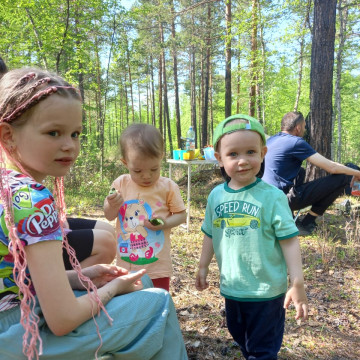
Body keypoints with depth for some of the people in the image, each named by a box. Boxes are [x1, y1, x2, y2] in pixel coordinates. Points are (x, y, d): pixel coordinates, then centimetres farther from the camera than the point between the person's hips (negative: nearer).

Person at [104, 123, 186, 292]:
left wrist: (165, 223, -22)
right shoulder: (121, 184, -4)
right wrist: (113, 205, -19)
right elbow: (109, 216, 4)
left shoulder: (168, 187, -10)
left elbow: (181, 215, -2)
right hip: (126, 264, 3)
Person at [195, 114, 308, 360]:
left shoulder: (272, 196, -17)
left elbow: (289, 240, -14)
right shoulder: (216, 195, -4)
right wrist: (203, 267, 13)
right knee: (241, 340, 26)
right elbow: (210, 235, 8)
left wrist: (298, 284, -15)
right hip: (231, 288, 5)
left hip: (266, 291, -4)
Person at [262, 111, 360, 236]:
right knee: (343, 178, -8)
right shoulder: (296, 142, -12)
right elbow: (331, 167, -12)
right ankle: (307, 224, 1)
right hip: (285, 199, -9)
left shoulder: (271, 140, 12)